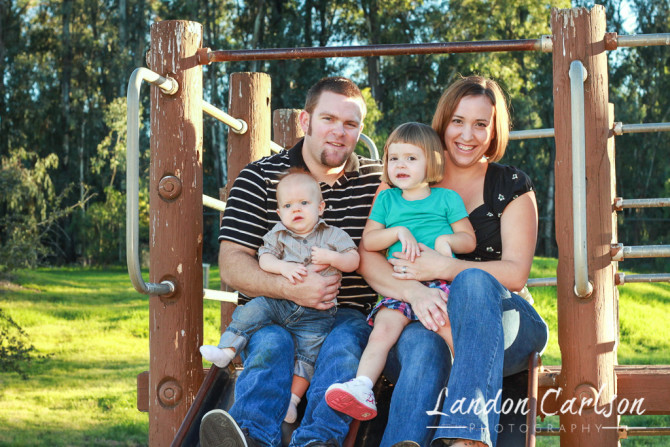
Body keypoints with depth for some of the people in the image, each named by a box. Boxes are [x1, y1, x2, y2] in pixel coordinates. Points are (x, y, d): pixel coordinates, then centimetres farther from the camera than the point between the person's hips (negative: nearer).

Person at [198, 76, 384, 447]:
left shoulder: (377, 181, 13)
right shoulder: (258, 179, 6)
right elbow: (231, 265, -2)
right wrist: (290, 288, -20)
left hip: (348, 315, 1)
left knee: (342, 348, -33)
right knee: (271, 345, -34)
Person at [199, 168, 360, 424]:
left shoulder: (332, 236, 6)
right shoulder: (278, 235, 9)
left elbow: (354, 261, 3)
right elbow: (264, 259, -2)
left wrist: (331, 257, -16)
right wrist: (284, 268, -21)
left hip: (314, 313, -2)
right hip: (278, 302, 2)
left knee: (308, 350, -14)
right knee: (251, 311, -18)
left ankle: (293, 397, -13)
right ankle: (226, 350, -15)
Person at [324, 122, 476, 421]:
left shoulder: (447, 198, 17)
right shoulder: (386, 199, 22)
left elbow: (469, 239, 15)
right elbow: (367, 242, 13)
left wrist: (446, 240, -6)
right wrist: (399, 231, -3)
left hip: (440, 281, -2)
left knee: (448, 326, -31)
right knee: (384, 327, -23)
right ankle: (362, 388, -34)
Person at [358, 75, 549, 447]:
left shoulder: (512, 186, 10)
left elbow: (515, 273, 0)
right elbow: (367, 259, 0)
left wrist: (444, 268, -15)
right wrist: (414, 291, -21)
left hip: (495, 320, 0)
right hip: (418, 320, 1)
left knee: (473, 280, -36)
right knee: (423, 348, -37)